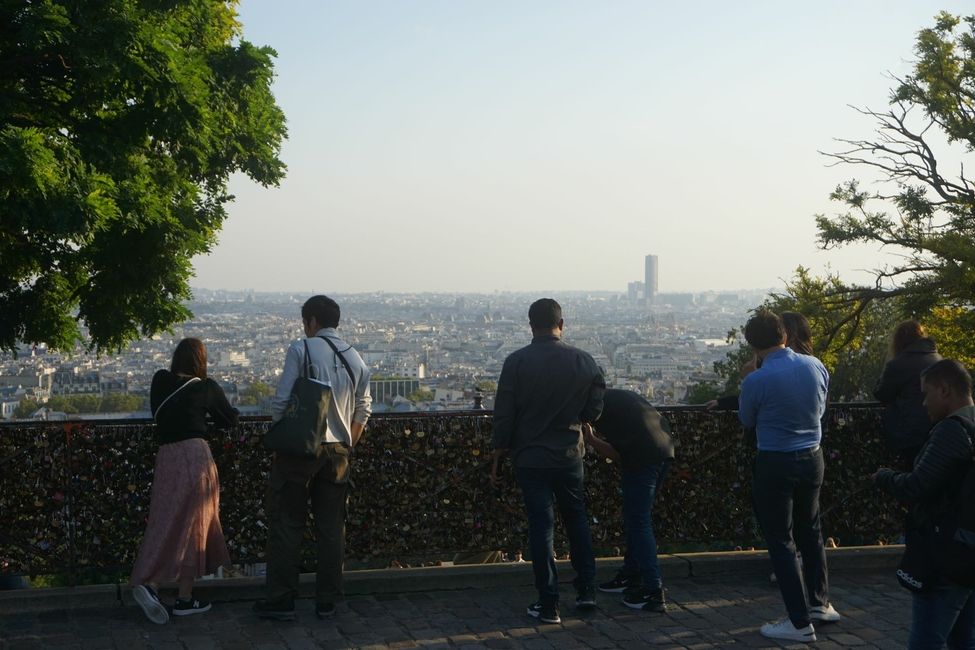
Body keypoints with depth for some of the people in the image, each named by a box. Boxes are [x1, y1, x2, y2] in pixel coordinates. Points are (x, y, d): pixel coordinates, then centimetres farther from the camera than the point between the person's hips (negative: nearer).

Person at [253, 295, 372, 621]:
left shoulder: (301, 349, -8)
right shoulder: (355, 358, 8)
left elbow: (281, 401, -11)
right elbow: (363, 409, 11)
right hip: (338, 453, 5)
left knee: (287, 524, 3)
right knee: (332, 527, 10)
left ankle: (281, 600, 6)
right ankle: (327, 601, 15)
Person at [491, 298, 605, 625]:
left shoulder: (516, 362, -11)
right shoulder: (583, 361, -5)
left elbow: (504, 416, -8)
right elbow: (593, 412, 0)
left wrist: (497, 459, 1)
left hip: (531, 457, -2)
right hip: (570, 454, 2)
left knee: (541, 526, 4)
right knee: (576, 518, 19)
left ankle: (548, 605, 7)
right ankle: (586, 589, 23)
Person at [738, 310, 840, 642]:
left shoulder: (756, 381, -20)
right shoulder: (815, 366, -5)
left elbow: (747, 421, -1)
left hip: (775, 465, -6)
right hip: (812, 458, 6)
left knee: (781, 541, 5)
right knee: (810, 530, 24)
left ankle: (800, 622, 9)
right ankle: (819, 602, 35)